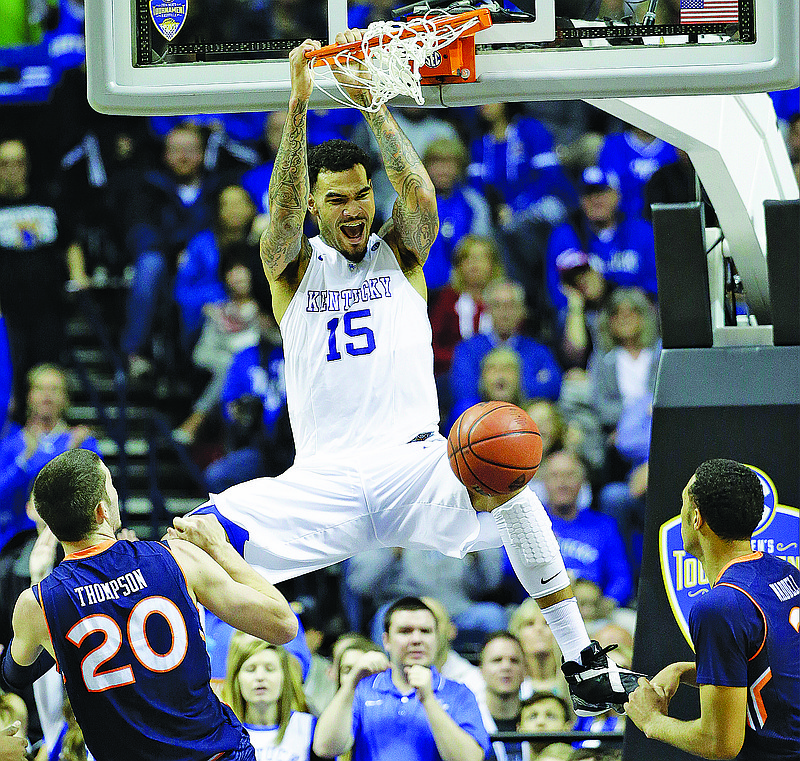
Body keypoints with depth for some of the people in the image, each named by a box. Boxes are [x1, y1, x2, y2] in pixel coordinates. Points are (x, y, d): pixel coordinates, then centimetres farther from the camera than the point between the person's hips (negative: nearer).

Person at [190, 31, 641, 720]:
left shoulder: (401, 254, 11)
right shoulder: (294, 268, 10)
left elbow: (421, 198, -11)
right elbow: (283, 206, -12)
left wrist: (372, 101, -21)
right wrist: (299, 106, -25)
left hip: (413, 460, -1)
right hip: (322, 477, 1)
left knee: (509, 490, -31)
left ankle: (583, 662, -22)